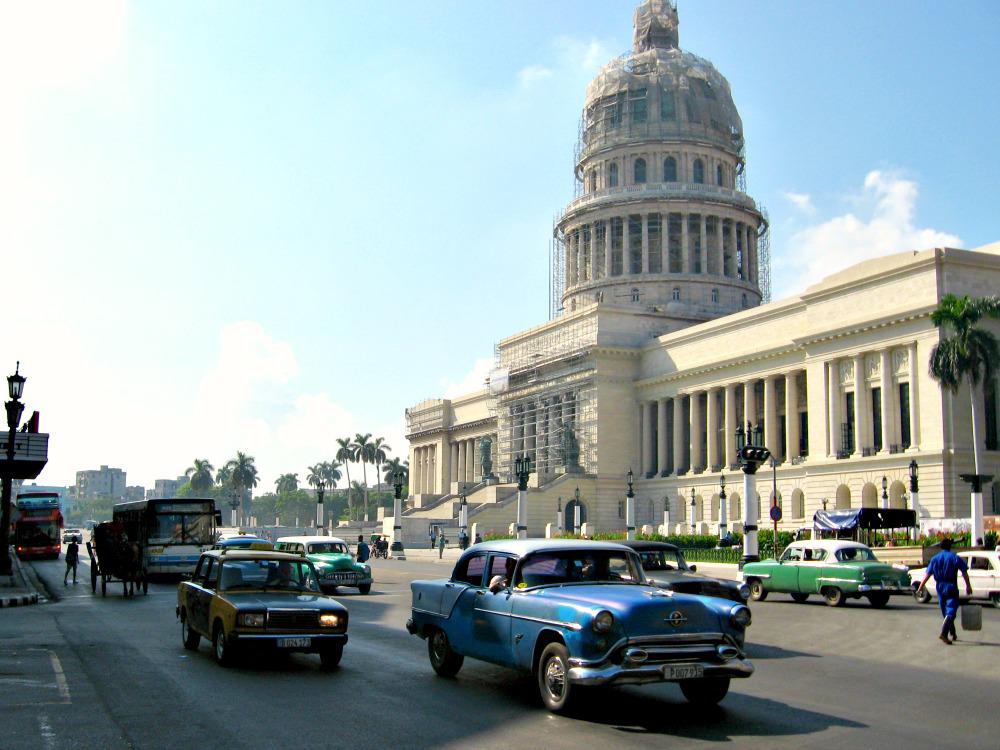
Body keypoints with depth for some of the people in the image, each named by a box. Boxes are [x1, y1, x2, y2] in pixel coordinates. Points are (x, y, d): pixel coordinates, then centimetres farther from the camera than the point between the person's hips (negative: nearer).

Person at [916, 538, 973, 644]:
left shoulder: (934, 559, 6)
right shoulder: (955, 558, -2)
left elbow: (927, 574, 2)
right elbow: (964, 573, -5)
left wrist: (920, 587, 4)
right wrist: (968, 586, 3)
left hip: (940, 587, 4)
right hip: (951, 587, -4)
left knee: (945, 611, 16)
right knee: (951, 611, -7)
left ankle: (953, 634, 29)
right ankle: (944, 633, -24)